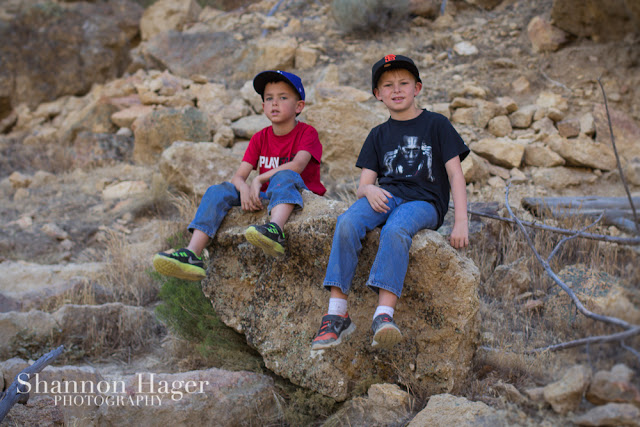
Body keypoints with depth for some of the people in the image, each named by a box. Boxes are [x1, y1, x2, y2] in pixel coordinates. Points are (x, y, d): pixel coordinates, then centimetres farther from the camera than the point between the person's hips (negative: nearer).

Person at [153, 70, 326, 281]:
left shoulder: (307, 133, -2)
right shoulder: (260, 138, 12)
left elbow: (298, 165, -23)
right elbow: (238, 176, 1)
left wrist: (258, 180, -30)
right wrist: (244, 189, -24)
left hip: (300, 194, -5)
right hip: (264, 199, 5)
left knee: (284, 176, -36)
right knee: (219, 190, -16)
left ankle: (275, 230, -67)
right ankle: (192, 255, -34)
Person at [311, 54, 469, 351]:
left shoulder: (436, 124, 9)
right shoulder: (378, 135, 19)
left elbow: (455, 174, 3)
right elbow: (362, 185, 12)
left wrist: (461, 222, -8)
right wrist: (369, 190, -14)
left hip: (424, 202, -3)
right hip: (385, 196, 3)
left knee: (395, 230, -38)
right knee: (347, 223, -30)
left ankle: (384, 315, -49)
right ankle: (336, 314, -34)